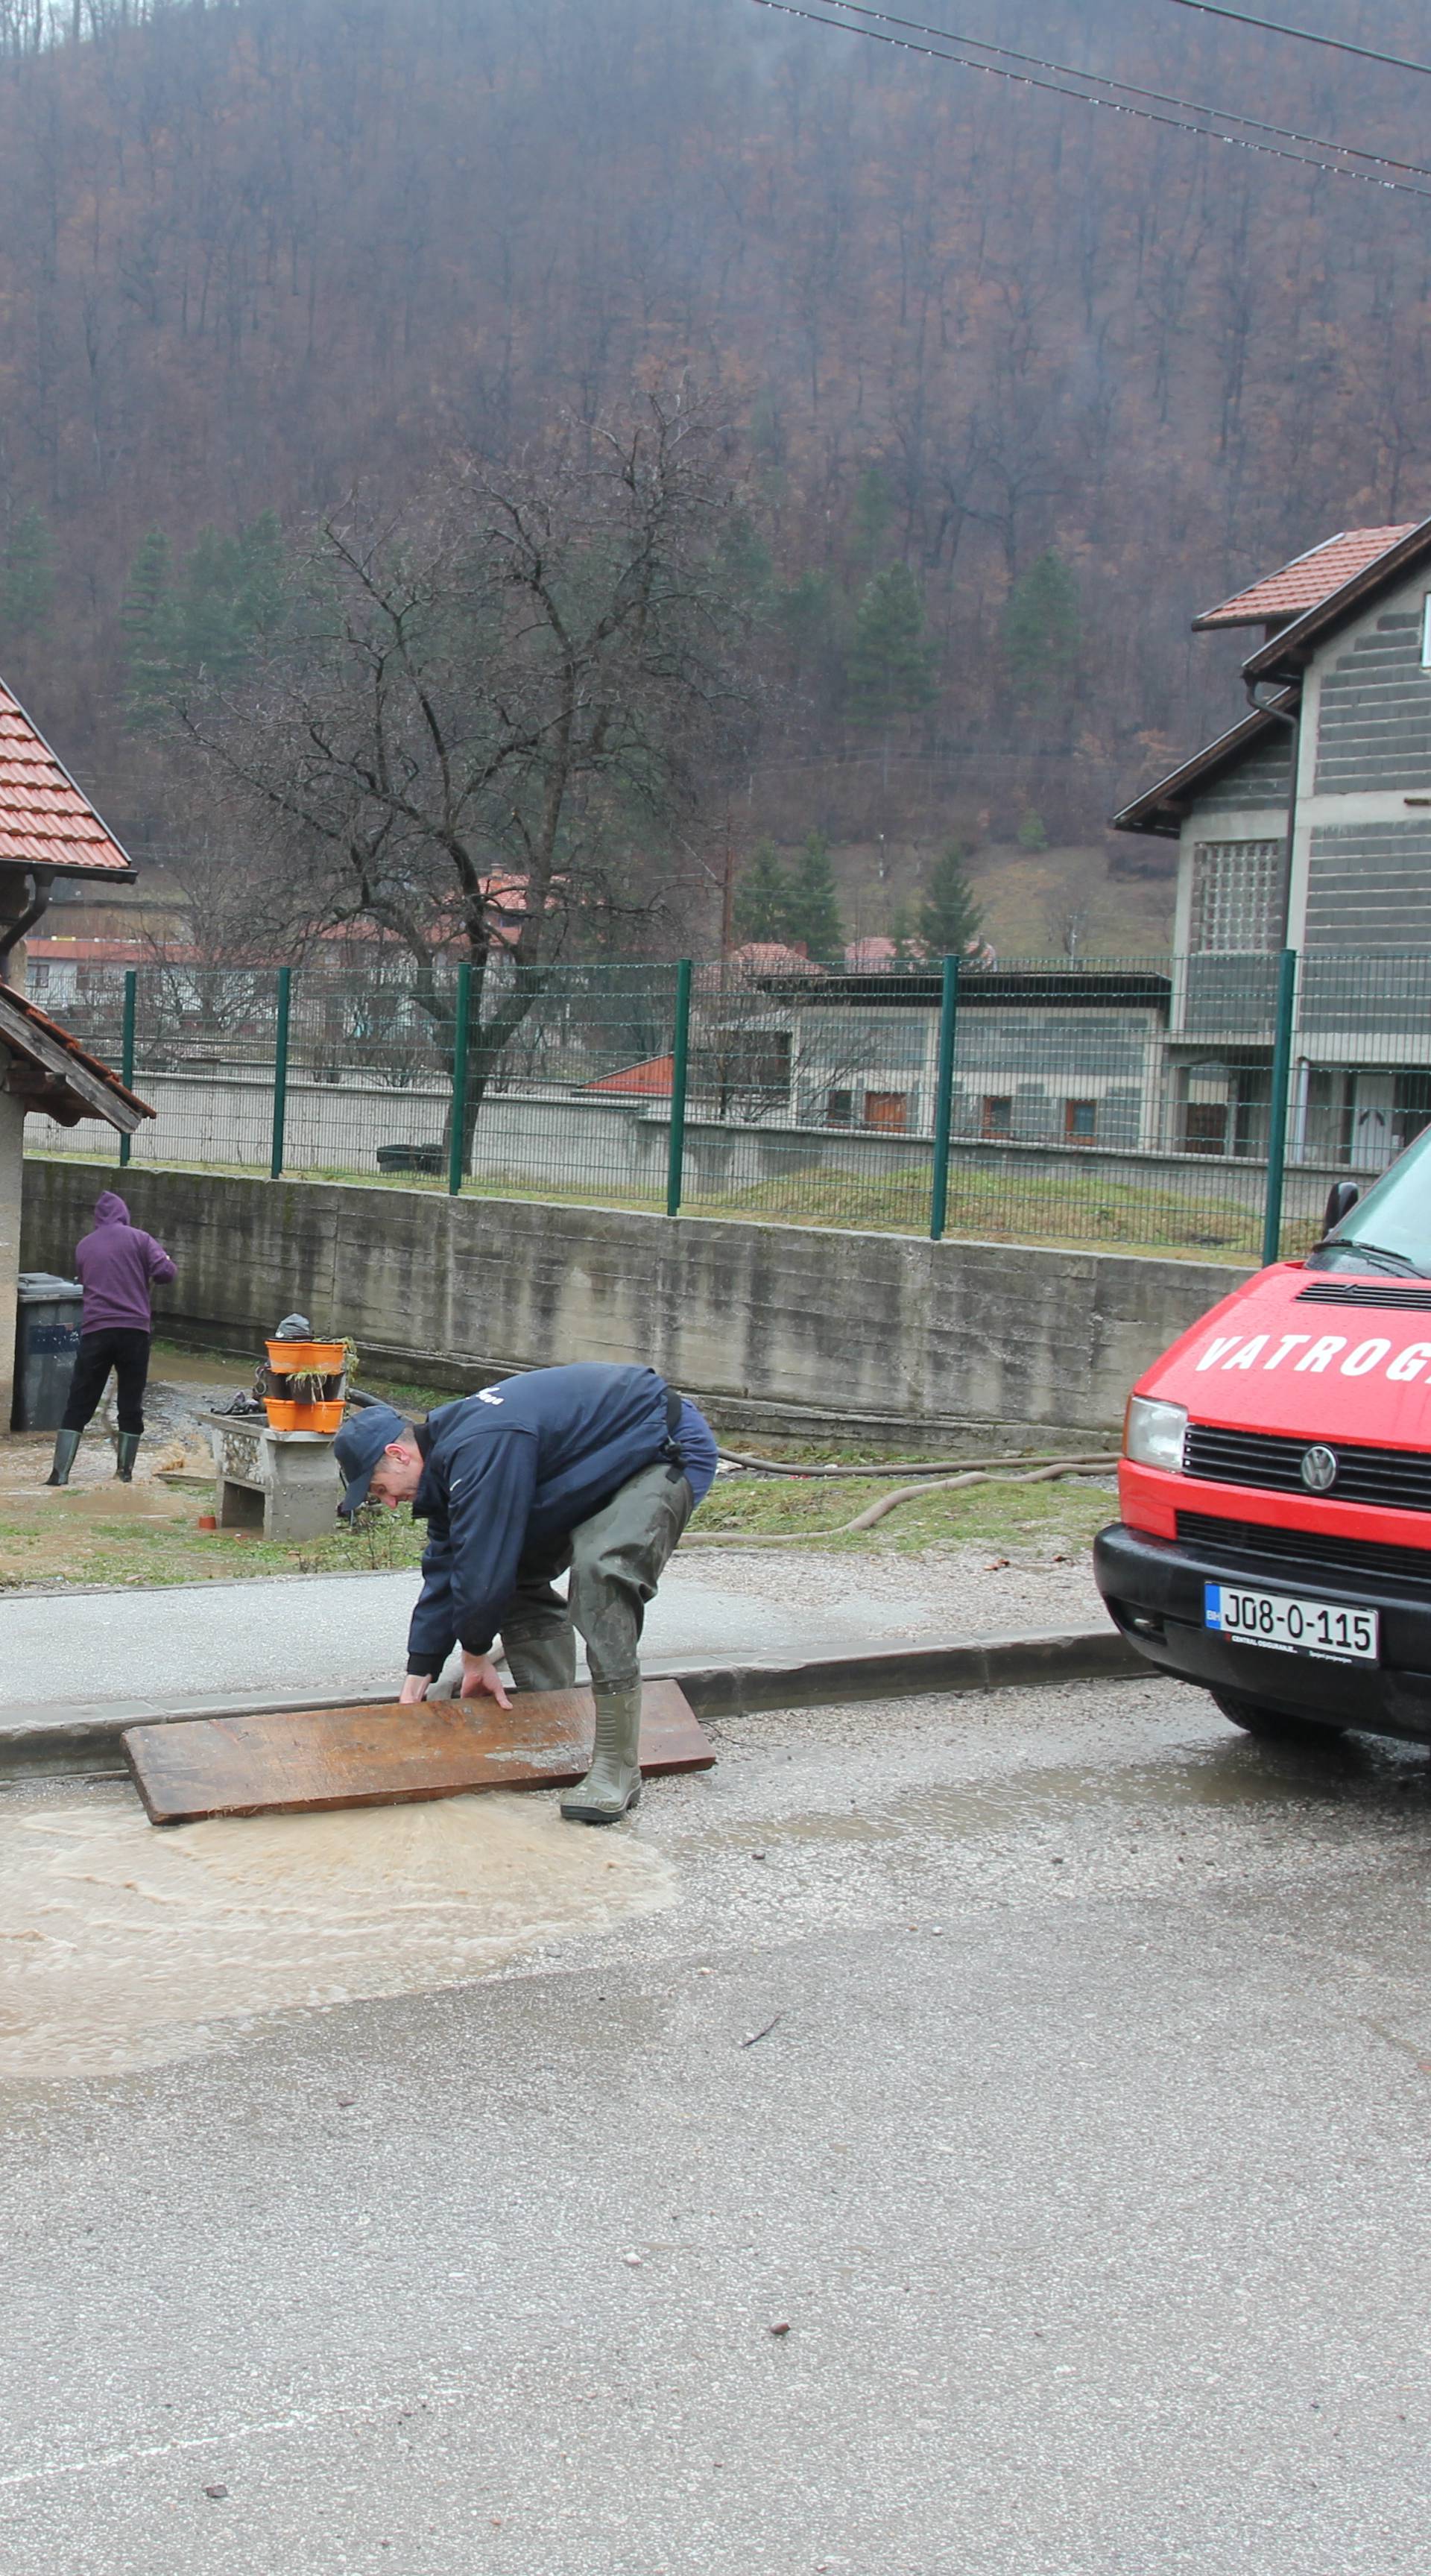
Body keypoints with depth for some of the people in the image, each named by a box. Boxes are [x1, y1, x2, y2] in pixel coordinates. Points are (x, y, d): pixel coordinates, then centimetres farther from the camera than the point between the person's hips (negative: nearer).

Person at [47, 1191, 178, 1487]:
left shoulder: (84, 1246, 12)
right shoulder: (138, 1238, 2)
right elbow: (166, 1271, -7)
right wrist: (148, 1277, 15)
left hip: (95, 1330, 2)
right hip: (134, 1329, -2)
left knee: (79, 1404, 4)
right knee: (131, 1404, 9)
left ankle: (60, 1472, -2)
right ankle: (126, 1469, 13)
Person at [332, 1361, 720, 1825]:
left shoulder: (480, 1450, -30)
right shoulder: (447, 1449, 3)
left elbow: (483, 1569, -27)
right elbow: (444, 1569, 10)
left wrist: (475, 1653, -9)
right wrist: (419, 1675, 10)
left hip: (669, 1451, -11)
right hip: (610, 1458, 11)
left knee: (601, 1568, -31)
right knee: (519, 1572, 8)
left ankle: (616, 1768, -28)